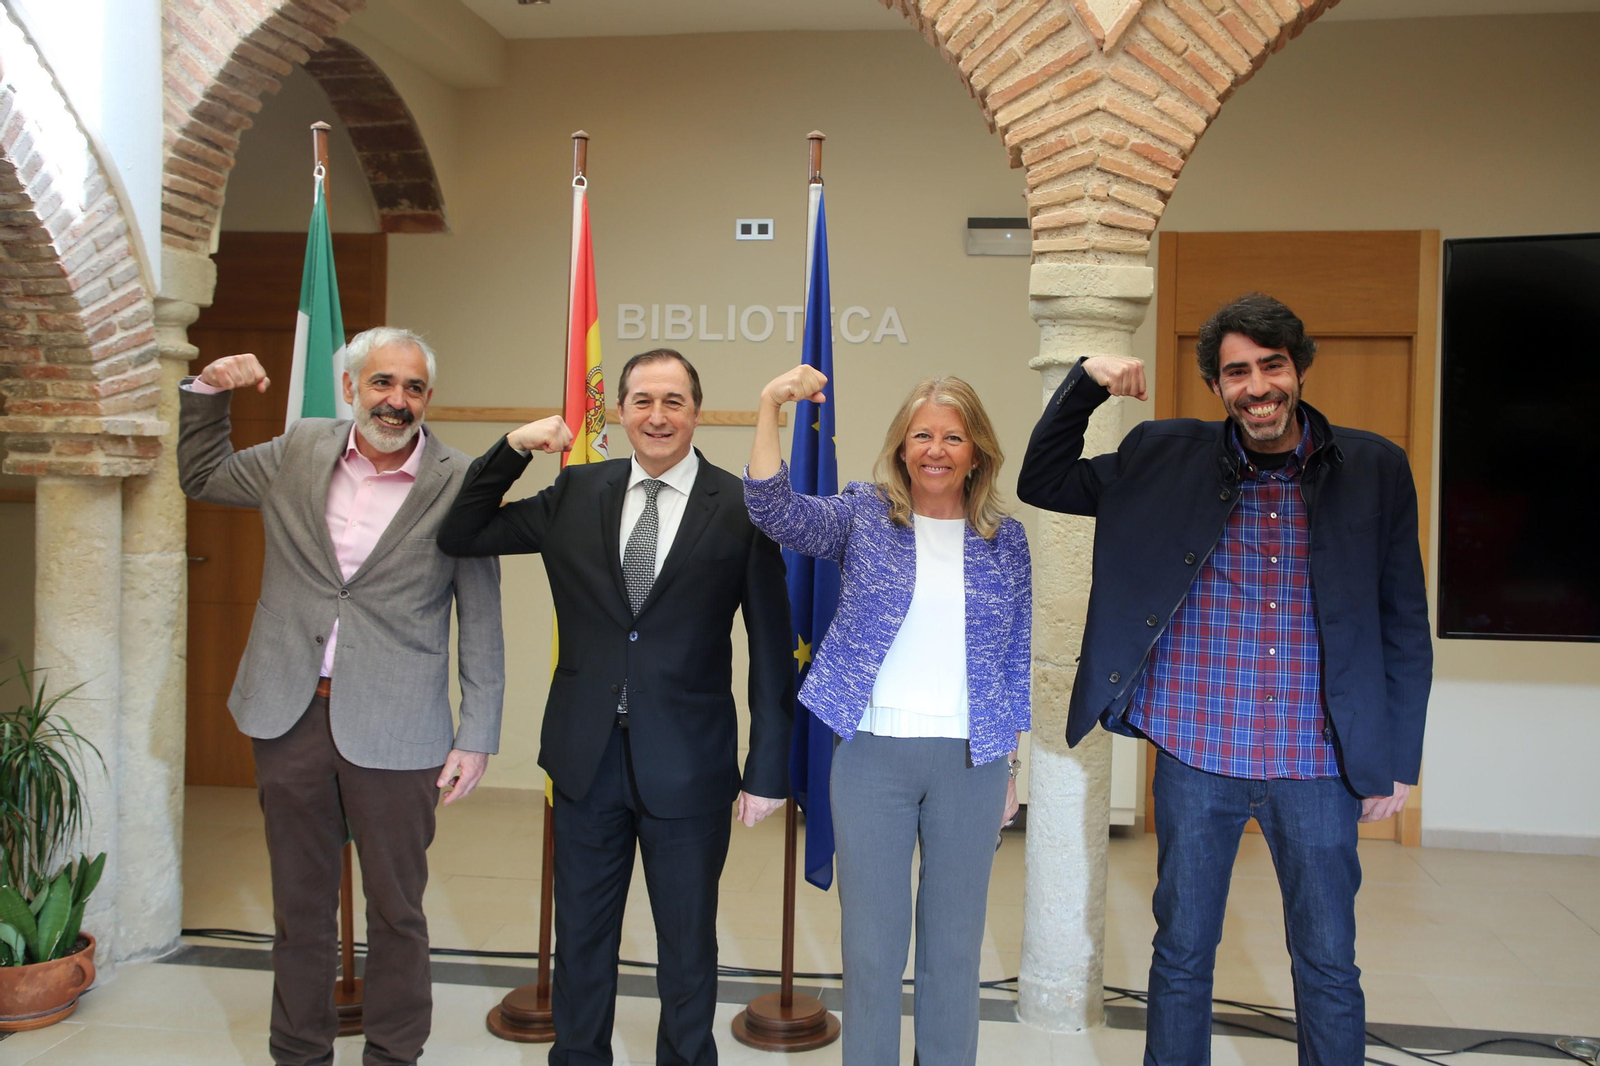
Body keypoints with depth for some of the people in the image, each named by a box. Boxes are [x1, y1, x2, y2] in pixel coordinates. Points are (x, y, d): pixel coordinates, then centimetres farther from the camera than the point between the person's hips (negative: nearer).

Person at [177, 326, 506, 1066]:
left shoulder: (458, 485, -6)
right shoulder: (300, 452, 5)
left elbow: (481, 623, -4)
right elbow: (200, 476, 23)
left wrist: (477, 735, -6)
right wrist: (207, 392, 7)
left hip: (394, 730, -3)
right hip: (291, 718, 4)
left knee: (396, 912, 10)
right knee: (299, 907, 17)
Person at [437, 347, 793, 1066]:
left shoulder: (740, 508, -7)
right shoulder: (576, 494, 3)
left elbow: (772, 650, -5)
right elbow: (459, 537, 7)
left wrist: (767, 770, -6)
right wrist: (512, 448, -6)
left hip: (687, 765, -3)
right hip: (588, 757, 3)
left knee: (687, 946, 15)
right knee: (581, 938, 18)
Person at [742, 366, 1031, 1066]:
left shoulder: (1004, 538, 5)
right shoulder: (863, 516, 0)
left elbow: (1016, 657, 9)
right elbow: (775, 511, -16)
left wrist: (1011, 762, 9)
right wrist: (770, 408, -30)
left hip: (970, 759, 1)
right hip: (872, 752, -1)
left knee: (955, 942, 14)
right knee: (871, 942, 9)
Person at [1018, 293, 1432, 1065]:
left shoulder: (1374, 470, 0)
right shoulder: (1166, 460, 1)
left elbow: (1405, 624, 4)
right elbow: (1042, 481, 5)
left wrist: (1399, 757, 3)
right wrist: (1086, 381, -8)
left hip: (1317, 763, 0)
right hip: (1196, 755, 0)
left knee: (1329, 967, 13)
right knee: (1181, 955, 14)